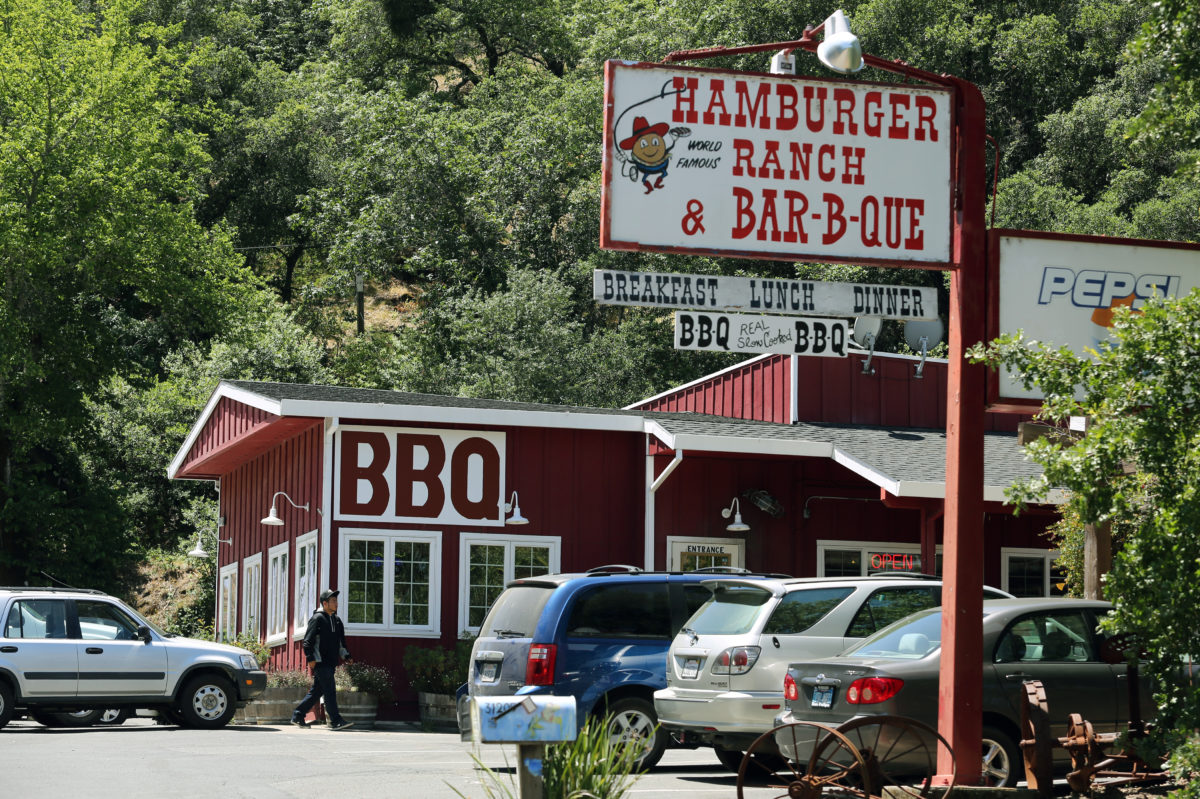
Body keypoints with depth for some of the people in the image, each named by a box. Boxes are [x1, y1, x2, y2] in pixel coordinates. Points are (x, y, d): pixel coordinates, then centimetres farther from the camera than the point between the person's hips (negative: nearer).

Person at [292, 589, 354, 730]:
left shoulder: (336, 620, 18)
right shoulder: (317, 619, -7)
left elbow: (341, 641, 26)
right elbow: (308, 640, -10)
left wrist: (346, 656, 15)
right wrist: (310, 658, -16)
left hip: (330, 663, 9)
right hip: (320, 662, -9)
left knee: (317, 691, 12)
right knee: (330, 691, -12)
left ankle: (297, 716, 20)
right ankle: (336, 721, -13)